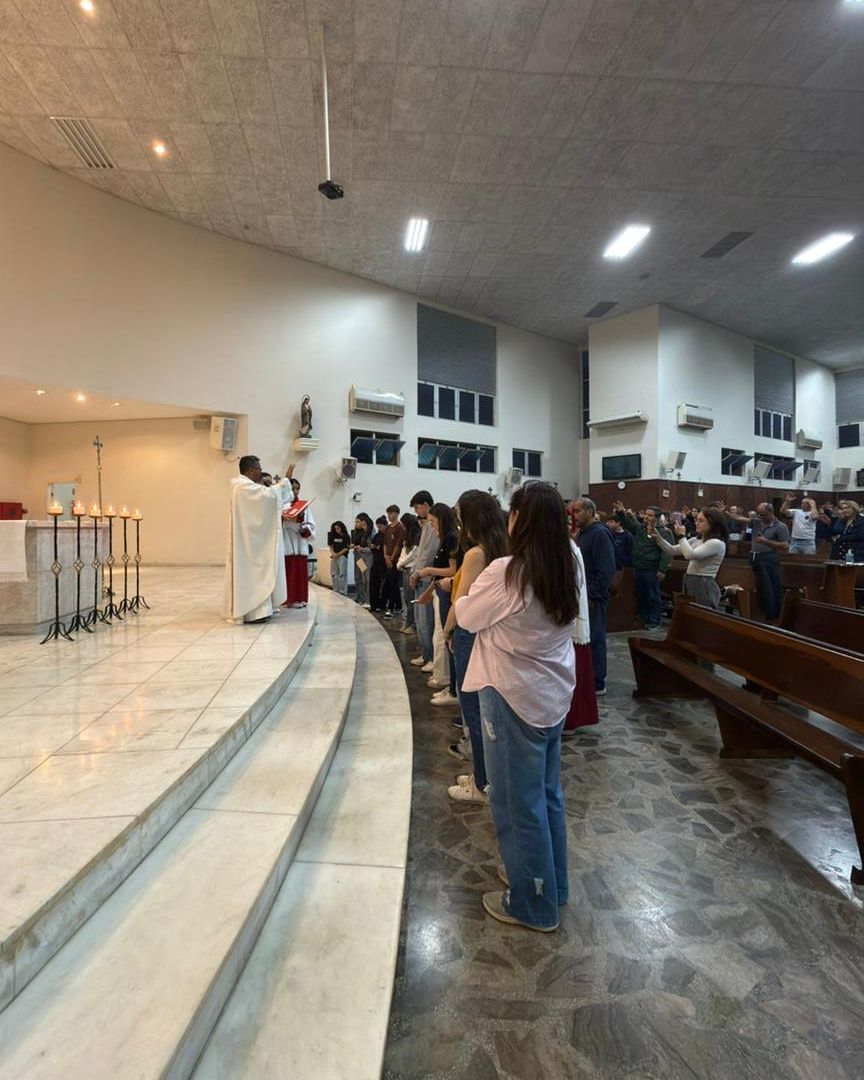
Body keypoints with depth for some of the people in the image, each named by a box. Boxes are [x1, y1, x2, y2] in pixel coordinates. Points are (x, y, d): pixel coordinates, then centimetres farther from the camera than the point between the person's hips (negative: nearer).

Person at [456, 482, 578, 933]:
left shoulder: (505, 572, -23)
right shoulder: (566, 570, -1)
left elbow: (466, 617, -8)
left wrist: (467, 593, 8)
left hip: (513, 696, -7)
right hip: (553, 694, 8)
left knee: (518, 801, 12)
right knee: (547, 794, 23)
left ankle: (533, 904, 32)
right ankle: (552, 883, 44)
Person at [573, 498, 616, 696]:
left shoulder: (600, 533, -15)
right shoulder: (582, 533, 14)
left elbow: (606, 570, -21)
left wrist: (592, 595, -21)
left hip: (593, 597, -9)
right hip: (582, 595, 9)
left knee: (594, 638, -1)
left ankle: (597, 684, 10)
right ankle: (592, 677, 28)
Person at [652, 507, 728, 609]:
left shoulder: (717, 543, -14)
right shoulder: (697, 540, 13)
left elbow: (690, 555, -26)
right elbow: (672, 551, 11)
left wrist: (681, 536, -14)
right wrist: (658, 537, -3)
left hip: (704, 587, -8)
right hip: (690, 584, 9)